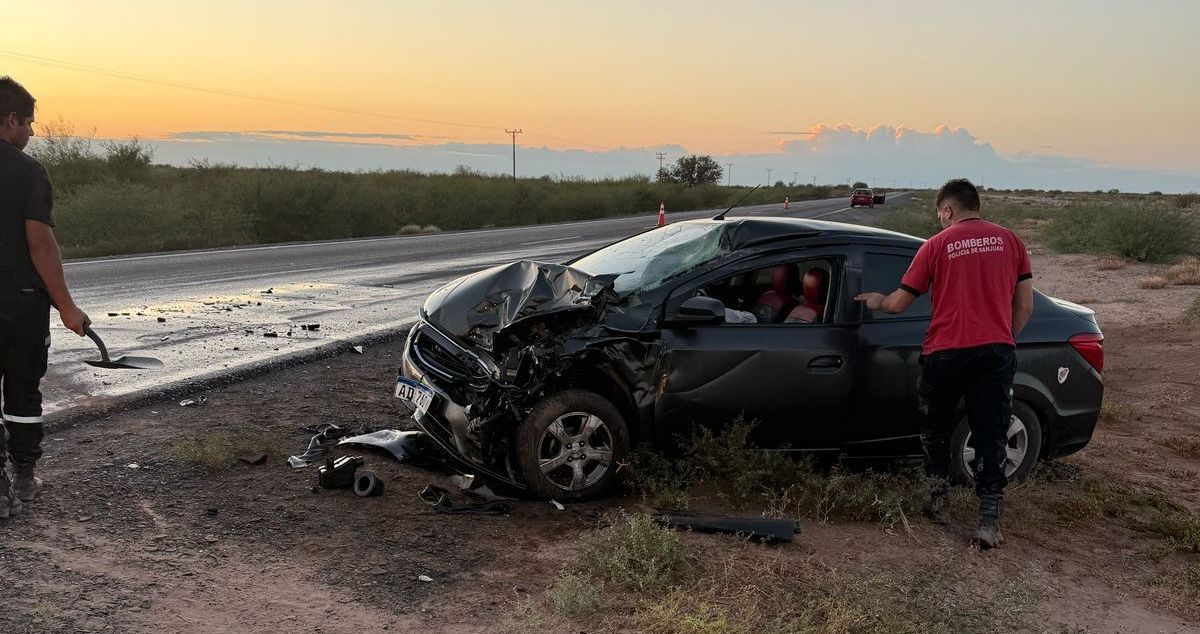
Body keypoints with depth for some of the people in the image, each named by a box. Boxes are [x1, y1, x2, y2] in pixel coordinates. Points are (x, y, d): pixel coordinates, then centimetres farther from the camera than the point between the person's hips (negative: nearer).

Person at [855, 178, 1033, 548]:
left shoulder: (937, 245, 1)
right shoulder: (1009, 241, 7)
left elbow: (898, 305, 5)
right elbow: (1025, 306, 7)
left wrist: (876, 301, 25)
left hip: (945, 352, -1)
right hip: (996, 350, 2)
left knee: (936, 428, 20)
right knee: (991, 435, 3)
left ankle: (938, 497, 28)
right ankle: (990, 522, -1)